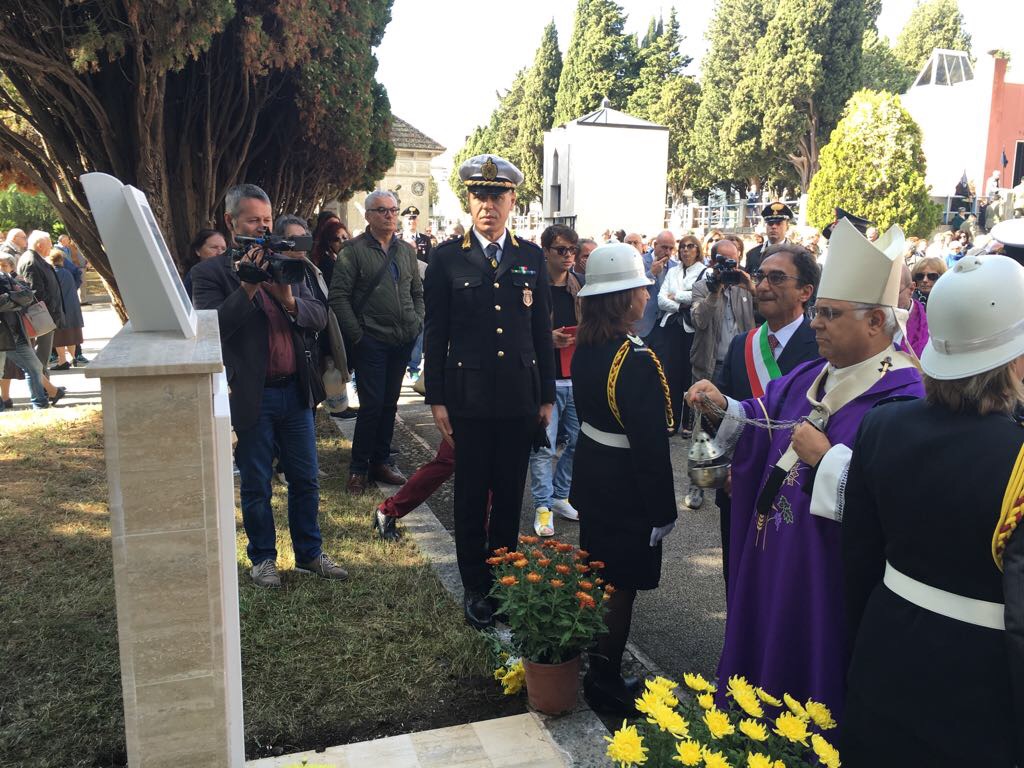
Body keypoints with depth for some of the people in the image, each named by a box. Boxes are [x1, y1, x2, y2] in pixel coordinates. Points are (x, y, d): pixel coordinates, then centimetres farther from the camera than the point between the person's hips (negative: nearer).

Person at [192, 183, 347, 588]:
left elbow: (320, 317, 2)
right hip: (251, 397, -4)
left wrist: (290, 299, -17)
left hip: (295, 391, 4)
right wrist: (247, 288, -23)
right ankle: (263, 558, 28)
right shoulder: (211, 272, -4)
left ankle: (309, 553, 29)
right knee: (256, 487, 11)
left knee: (305, 479, 13)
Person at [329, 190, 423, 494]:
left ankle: (381, 462, 23)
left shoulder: (406, 250, 13)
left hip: (402, 341, 5)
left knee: (389, 404, 12)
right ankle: (358, 468, 9)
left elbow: (417, 292, 20)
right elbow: (338, 296, -9)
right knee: (372, 405, -5)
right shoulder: (354, 249, -5)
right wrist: (356, 334, -12)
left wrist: (417, 324, 6)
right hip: (371, 341, -5)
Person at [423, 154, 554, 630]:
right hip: (468, 397, -2)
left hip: (520, 398, 2)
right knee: (471, 497, 7)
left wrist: (547, 396, 7)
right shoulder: (447, 258, 0)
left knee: (510, 496, 11)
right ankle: (475, 587, 22)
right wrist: (436, 399, -3)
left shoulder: (532, 258, 7)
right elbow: (435, 334, 1)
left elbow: (542, 331, 9)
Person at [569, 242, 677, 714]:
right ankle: (605, 682, 20)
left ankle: (593, 667, 39)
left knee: (596, 577, 22)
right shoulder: (638, 360, -25)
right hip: (626, 487, -8)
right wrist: (663, 508, -14)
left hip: (591, 476, 8)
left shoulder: (585, 348, 0)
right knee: (620, 587, 6)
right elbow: (650, 444, -24)